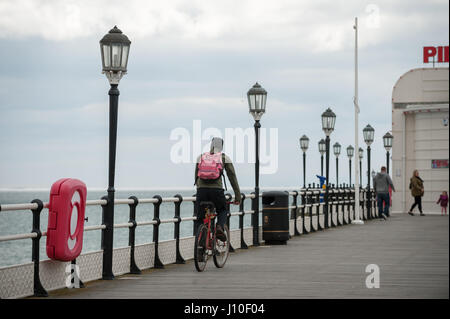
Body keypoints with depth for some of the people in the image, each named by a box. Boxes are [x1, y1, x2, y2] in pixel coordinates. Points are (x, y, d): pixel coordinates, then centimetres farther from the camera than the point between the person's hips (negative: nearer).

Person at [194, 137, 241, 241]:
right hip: (217, 190, -1)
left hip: (201, 190, 1)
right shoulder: (224, 158, 11)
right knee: (222, 211, 25)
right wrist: (238, 196, 13)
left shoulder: (201, 157, 18)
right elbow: (232, 177, 10)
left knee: (200, 218, 11)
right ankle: (220, 227, -4)